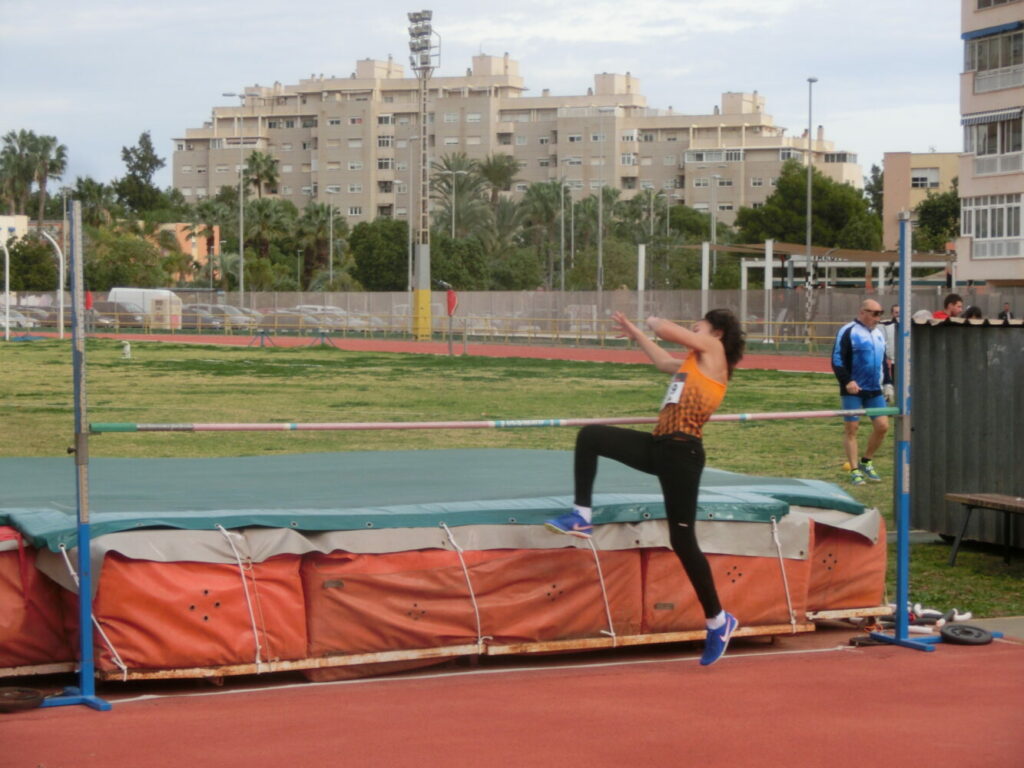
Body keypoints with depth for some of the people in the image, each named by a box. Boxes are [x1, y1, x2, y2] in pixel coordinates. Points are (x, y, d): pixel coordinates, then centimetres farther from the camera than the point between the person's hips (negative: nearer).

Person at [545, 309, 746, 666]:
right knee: (590, 436, 0)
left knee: (683, 541, -5)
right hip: (659, 447, 9)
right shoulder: (694, 363, 22)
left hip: (682, 452, -9)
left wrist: (653, 321, 14)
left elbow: (666, 330, -8)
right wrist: (635, 333, 47)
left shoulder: (714, 350, -1)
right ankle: (582, 516, 2)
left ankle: (718, 621, 7)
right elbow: (663, 360, 42)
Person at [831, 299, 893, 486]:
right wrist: (847, 381, -25)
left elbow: (884, 361, 24)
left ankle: (866, 461, 19)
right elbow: (837, 360, -14)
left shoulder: (879, 333, 15)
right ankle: (854, 471, 4)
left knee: (882, 426, 0)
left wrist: (888, 383, 16)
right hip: (853, 390, -6)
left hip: (875, 390, 7)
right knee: (851, 428, -3)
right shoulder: (848, 332, -9)